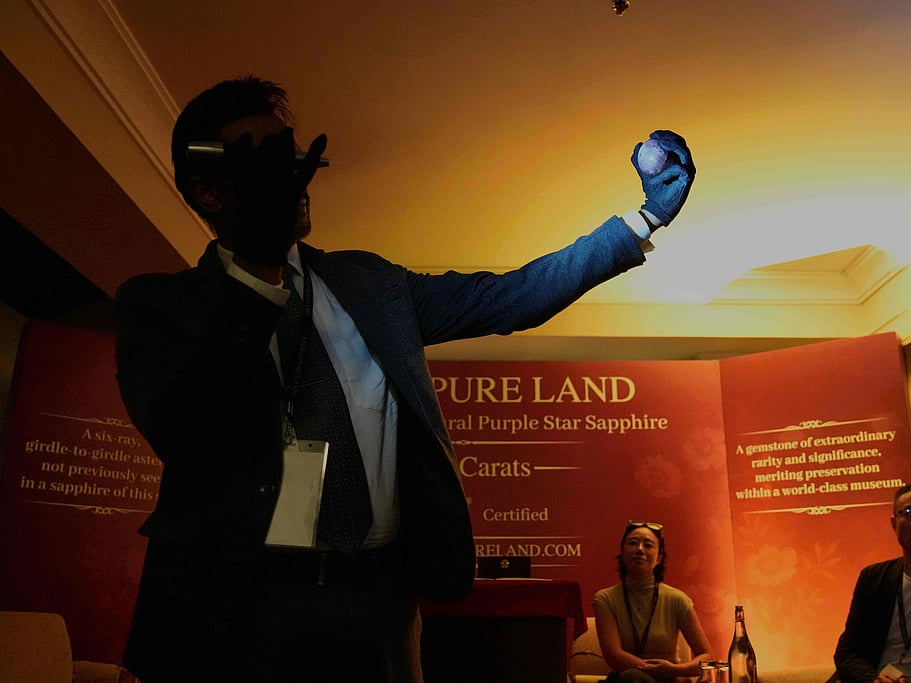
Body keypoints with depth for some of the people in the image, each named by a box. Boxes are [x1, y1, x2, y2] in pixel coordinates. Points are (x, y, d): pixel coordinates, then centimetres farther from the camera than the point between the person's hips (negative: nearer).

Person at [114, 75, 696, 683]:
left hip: (380, 604, 3)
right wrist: (256, 260, -21)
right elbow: (184, 436, -15)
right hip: (234, 605, -2)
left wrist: (645, 219, 10)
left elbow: (510, 297, 11)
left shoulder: (368, 282, 12)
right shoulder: (159, 304, 2)